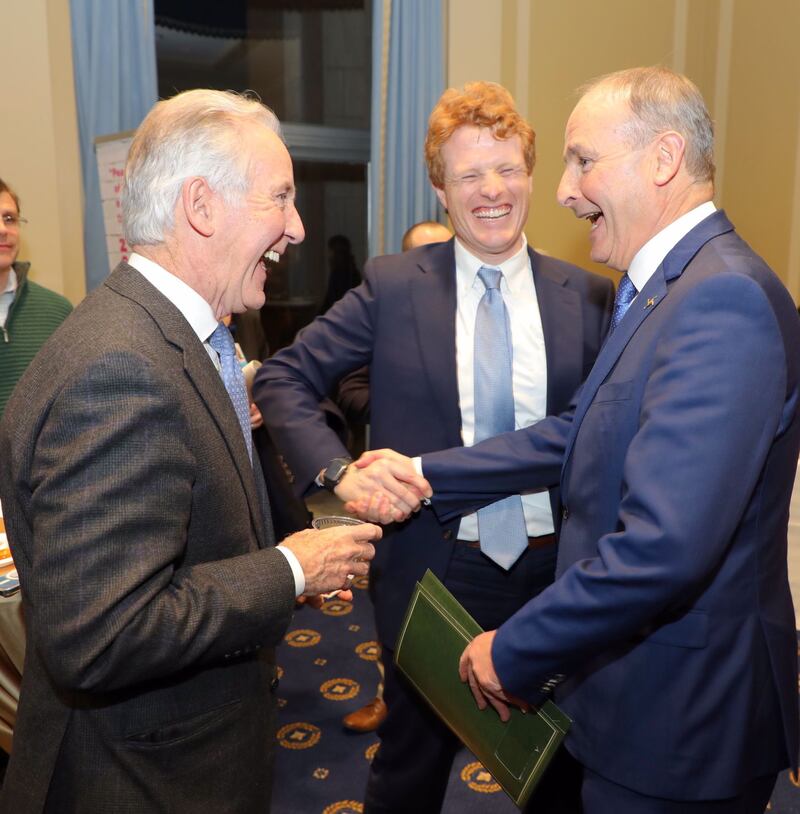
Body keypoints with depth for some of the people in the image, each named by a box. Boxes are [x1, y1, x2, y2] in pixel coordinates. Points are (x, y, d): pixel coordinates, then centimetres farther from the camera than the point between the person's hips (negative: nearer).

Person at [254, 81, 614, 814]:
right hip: (432, 567, -1)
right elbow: (282, 378, -3)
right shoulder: (394, 285, -7)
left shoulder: (587, 295, -2)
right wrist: (337, 469, -17)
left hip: (556, 570, 2)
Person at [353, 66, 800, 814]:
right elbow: (580, 434, 8)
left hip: (677, 724, -8)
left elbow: (663, 547, -32)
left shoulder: (723, 298, -26)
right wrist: (425, 475, 3)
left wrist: (514, 651, -20)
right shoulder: (660, 288, 6)